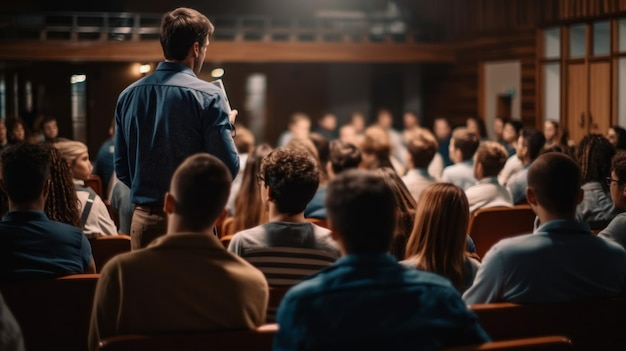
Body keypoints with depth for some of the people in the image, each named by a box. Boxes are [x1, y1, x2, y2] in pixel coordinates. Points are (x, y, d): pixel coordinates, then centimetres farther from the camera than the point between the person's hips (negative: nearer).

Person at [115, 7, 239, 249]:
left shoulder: (128, 95, 5)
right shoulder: (208, 96, -10)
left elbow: (121, 168, 10)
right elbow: (228, 168, -11)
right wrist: (228, 127, 7)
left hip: (144, 220, 5)